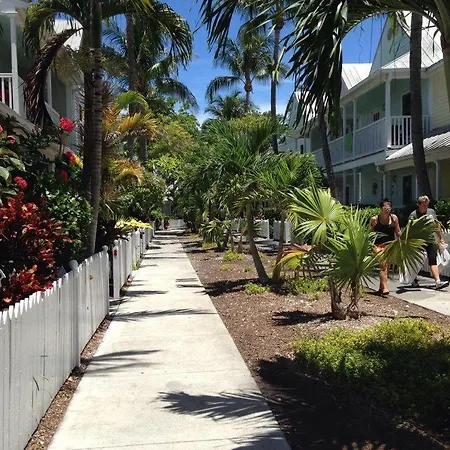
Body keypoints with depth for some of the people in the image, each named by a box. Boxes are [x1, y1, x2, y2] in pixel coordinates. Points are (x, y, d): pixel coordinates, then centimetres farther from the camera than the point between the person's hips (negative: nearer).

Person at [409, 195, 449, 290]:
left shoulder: (431, 212, 7)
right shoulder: (413, 215, -7)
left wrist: (441, 238, 15)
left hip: (430, 241, 3)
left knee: (433, 261, -5)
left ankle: (438, 282, -13)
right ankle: (415, 280, 27)